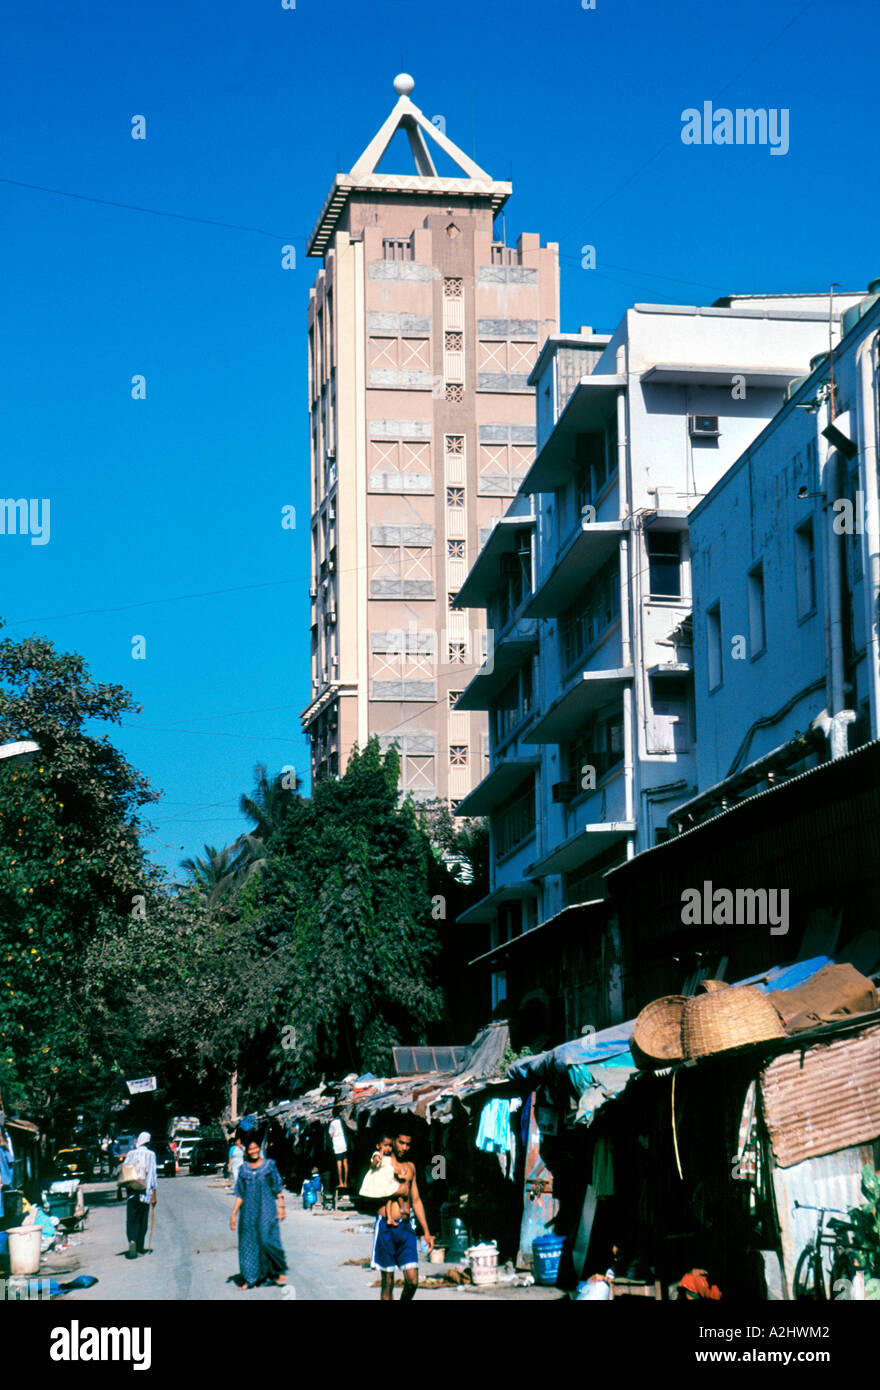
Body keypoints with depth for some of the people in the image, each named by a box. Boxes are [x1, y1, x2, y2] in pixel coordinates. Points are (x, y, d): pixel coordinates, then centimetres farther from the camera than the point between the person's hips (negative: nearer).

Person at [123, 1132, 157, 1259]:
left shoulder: (130, 1154, 6)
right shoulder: (150, 1155, 1)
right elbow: (152, 1175, -2)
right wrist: (154, 1195, 0)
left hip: (131, 1191, 0)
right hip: (145, 1192, 0)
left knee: (131, 1220, -2)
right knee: (142, 1220, 10)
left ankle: (132, 1241, -26)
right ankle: (140, 1247, 13)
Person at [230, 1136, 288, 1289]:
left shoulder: (269, 1165, 2)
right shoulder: (243, 1169, 9)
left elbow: (278, 1188, 3)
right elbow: (240, 1194, 12)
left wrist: (281, 1206, -5)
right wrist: (234, 1214, 8)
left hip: (267, 1208, -3)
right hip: (249, 1210, 3)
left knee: (267, 1239, -14)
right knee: (248, 1242, 2)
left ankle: (280, 1270, 5)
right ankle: (250, 1278, 8)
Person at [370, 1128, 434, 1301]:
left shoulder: (410, 1166, 17)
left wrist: (427, 1232, 18)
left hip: (406, 1227, 4)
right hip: (386, 1227, -4)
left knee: (413, 1281, -5)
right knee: (388, 1282, -1)